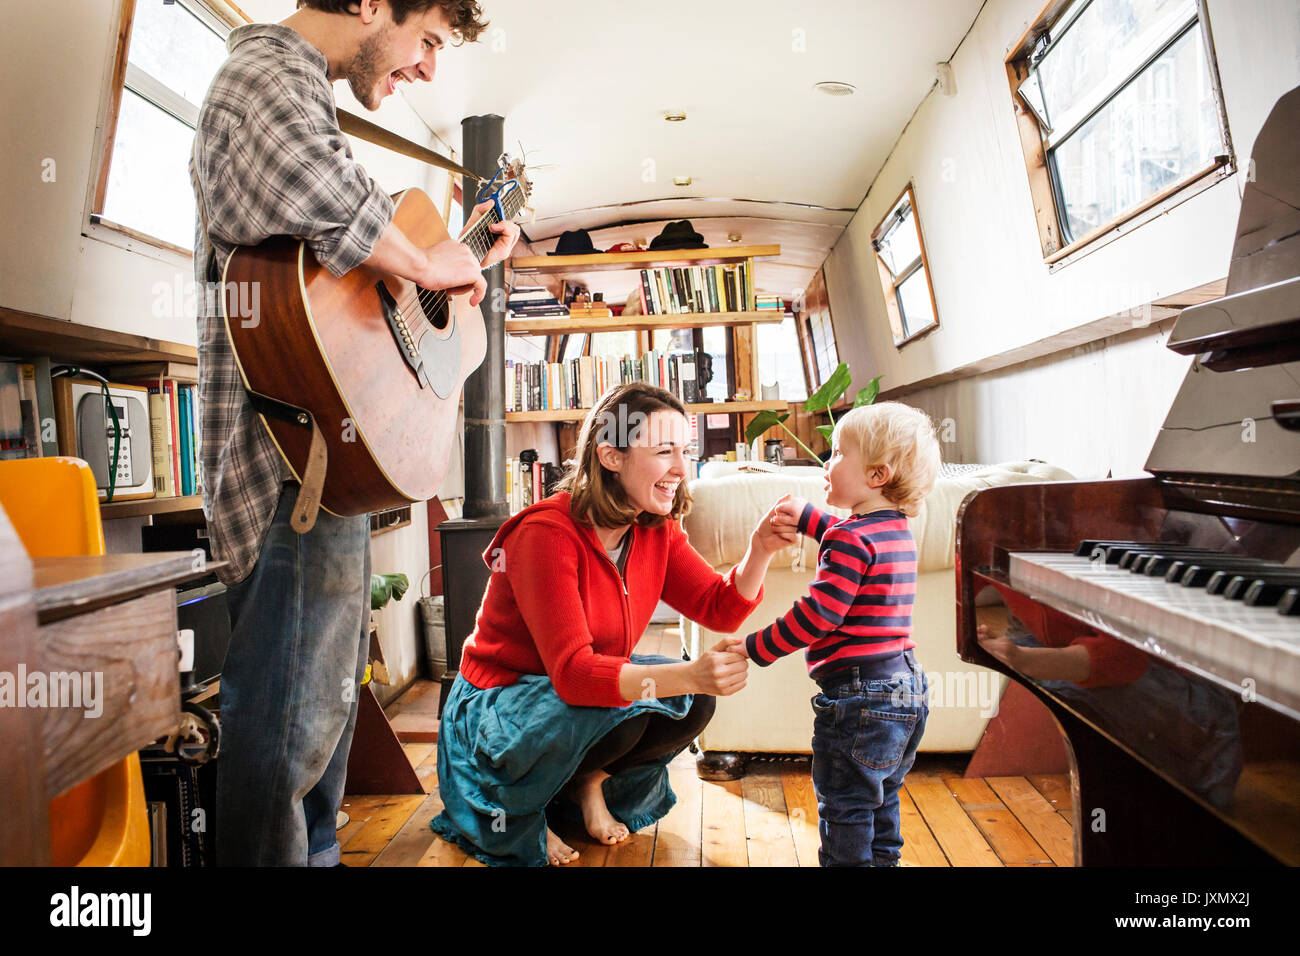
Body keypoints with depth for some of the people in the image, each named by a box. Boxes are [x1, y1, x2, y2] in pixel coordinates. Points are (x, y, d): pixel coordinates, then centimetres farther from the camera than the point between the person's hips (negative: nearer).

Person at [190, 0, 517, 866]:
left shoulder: (305, 90, 23)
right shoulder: (268, 72, -11)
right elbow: (309, 191, -38)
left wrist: (469, 259, 21)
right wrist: (426, 264, -22)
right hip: (289, 462, -11)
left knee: (330, 686, 22)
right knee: (290, 718, -3)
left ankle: (316, 852, 40)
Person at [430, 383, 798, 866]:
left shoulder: (656, 529, -6)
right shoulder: (547, 533, -30)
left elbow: (720, 608, -8)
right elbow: (573, 673, -36)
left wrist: (760, 551, -28)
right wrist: (689, 674, -50)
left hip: (589, 683, 7)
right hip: (498, 703, -6)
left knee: (694, 701, -16)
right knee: (616, 714, -34)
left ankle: (590, 781, 9)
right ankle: (516, 804, -4)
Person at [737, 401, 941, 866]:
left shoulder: (851, 539, -20)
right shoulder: (897, 530, 8)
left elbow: (818, 615, -23)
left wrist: (756, 648, -14)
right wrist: (807, 518, 30)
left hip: (859, 693, -10)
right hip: (906, 687, 10)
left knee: (845, 808, 5)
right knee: (880, 801, 24)